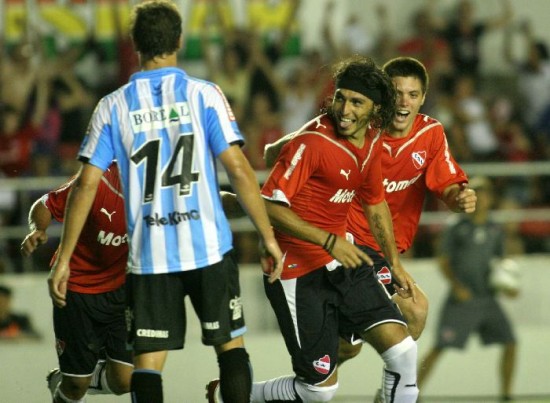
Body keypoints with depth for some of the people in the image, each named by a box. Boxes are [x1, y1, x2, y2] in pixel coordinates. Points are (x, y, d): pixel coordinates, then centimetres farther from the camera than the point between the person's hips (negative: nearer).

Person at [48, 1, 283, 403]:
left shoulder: (114, 106, 2)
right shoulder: (204, 94, -2)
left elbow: (86, 185, 0)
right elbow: (238, 168, -8)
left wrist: (63, 260, 5)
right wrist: (268, 237, -1)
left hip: (148, 255, 1)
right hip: (209, 248, -1)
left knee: (148, 359, 3)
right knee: (230, 343, 13)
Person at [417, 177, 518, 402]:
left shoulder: (495, 231, 11)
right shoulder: (456, 229, -1)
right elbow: (444, 262, -2)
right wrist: (456, 286, -15)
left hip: (487, 298, 4)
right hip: (461, 299, -4)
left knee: (510, 343, -4)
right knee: (440, 347, -11)